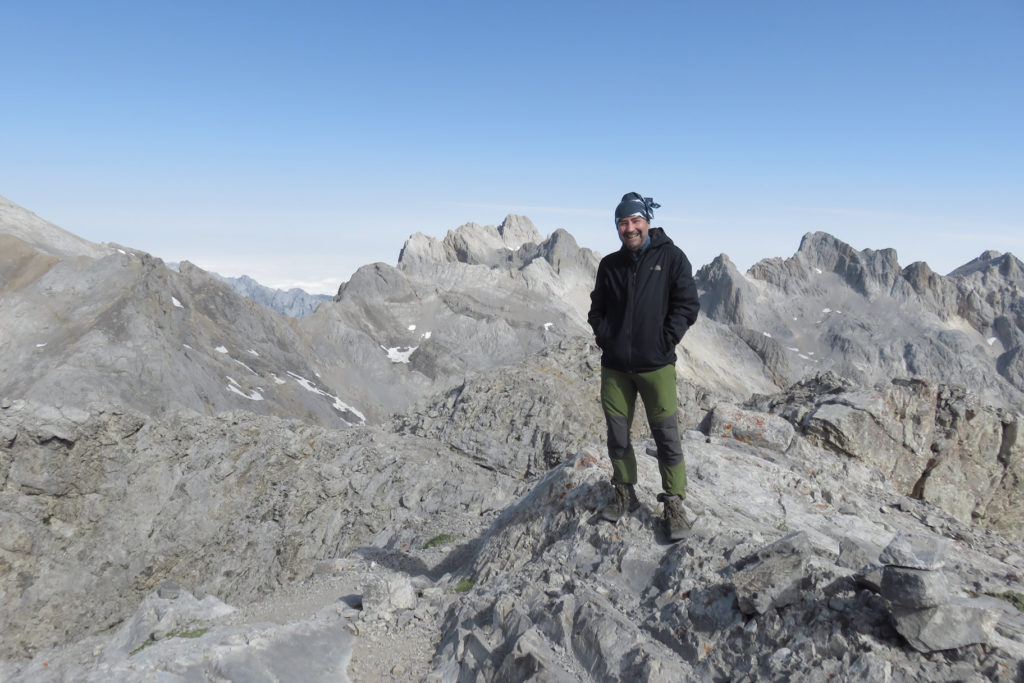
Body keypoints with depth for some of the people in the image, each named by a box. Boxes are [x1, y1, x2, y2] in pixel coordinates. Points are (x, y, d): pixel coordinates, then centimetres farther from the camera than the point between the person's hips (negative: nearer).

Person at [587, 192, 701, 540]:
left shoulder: (671, 257, -1)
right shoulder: (609, 265, 9)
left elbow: (688, 304, -3)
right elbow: (597, 309, 16)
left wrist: (665, 341, -10)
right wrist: (605, 338, 1)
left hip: (656, 366, -3)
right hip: (615, 367, 4)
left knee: (667, 436, -1)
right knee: (617, 435, 10)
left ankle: (674, 504, 15)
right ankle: (625, 494, 29)